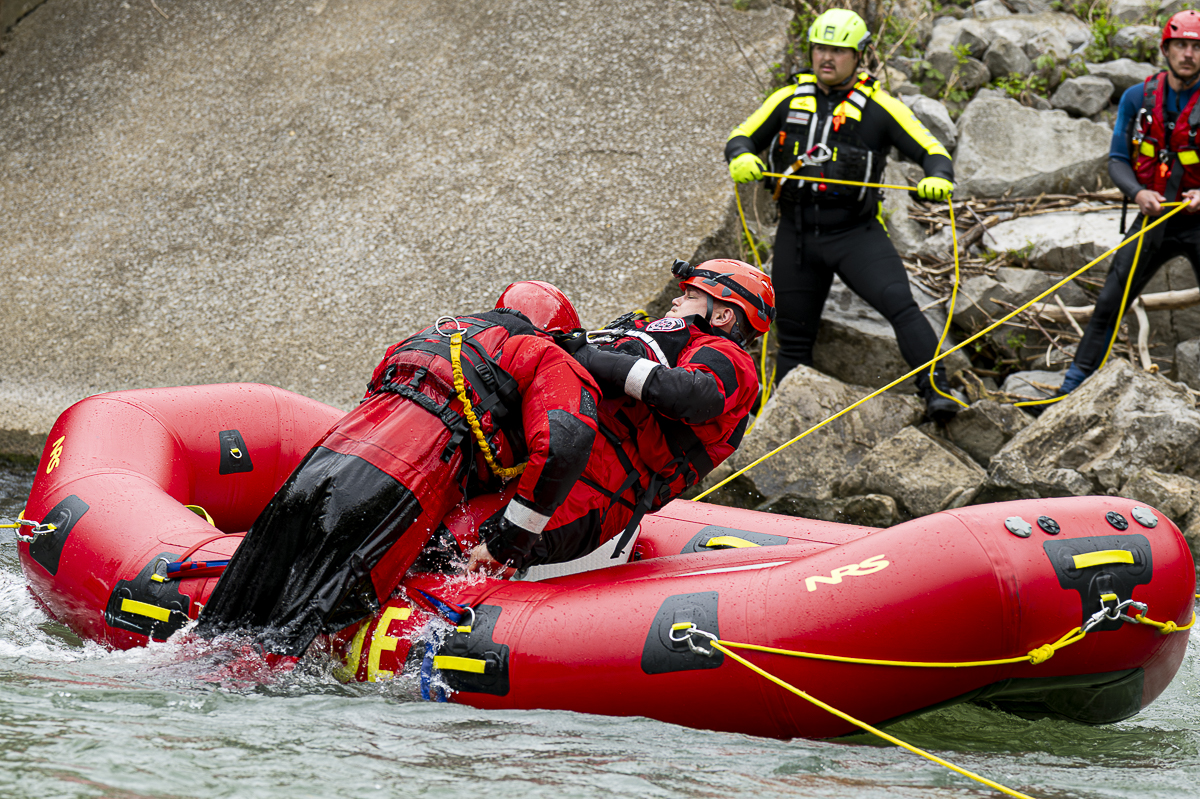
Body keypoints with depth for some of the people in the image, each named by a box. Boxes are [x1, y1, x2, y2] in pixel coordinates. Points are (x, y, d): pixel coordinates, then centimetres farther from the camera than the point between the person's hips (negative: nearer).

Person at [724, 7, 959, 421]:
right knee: (793, 335, 11)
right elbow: (742, 138, 9)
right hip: (796, 234, 3)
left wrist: (938, 178, -29)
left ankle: (936, 390, -25)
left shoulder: (879, 107, -2)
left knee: (900, 305, -23)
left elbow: (931, 150, -6)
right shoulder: (790, 99, 7)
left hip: (855, 232, -3)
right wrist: (741, 158, -16)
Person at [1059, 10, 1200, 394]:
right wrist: (1137, 193, -20)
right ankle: (1070, 390, 11)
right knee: (1109, 304, 3)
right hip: (1153, 216, 2)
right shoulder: (1137, 99, -1)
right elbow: (1117, 160, 0)